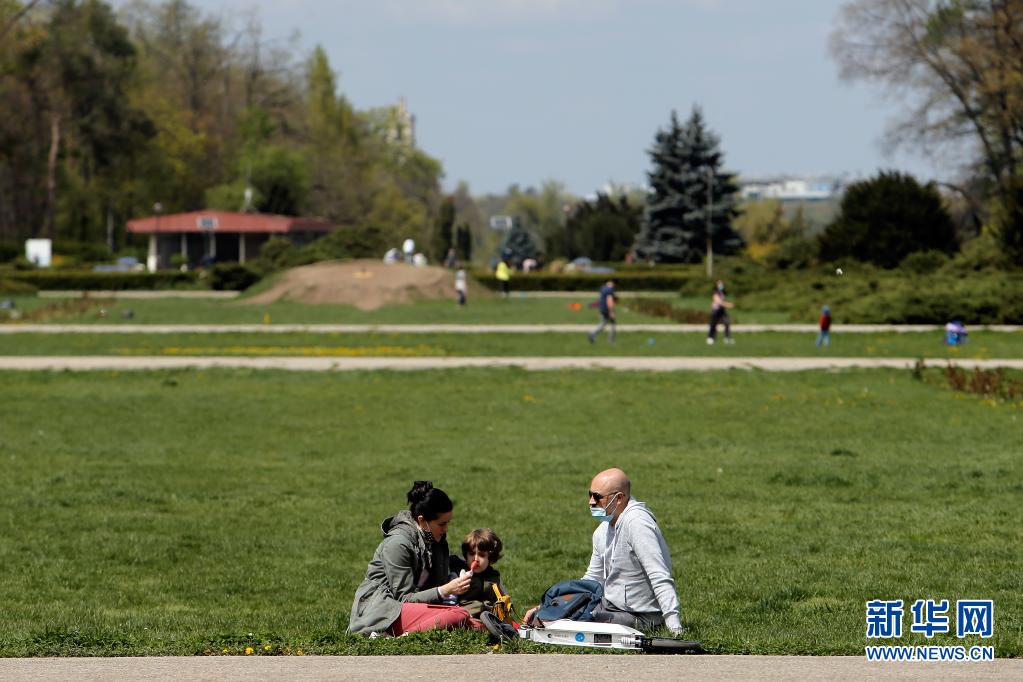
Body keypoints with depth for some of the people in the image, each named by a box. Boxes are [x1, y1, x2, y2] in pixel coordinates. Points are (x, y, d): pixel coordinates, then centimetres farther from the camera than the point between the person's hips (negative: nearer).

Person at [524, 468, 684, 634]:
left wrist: (675, 628, -36)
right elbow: (591, 581, 19)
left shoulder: (636, 523, -21)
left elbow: (661, 580, -28)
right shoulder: (602, 531, 8)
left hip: (640, 617, -9)